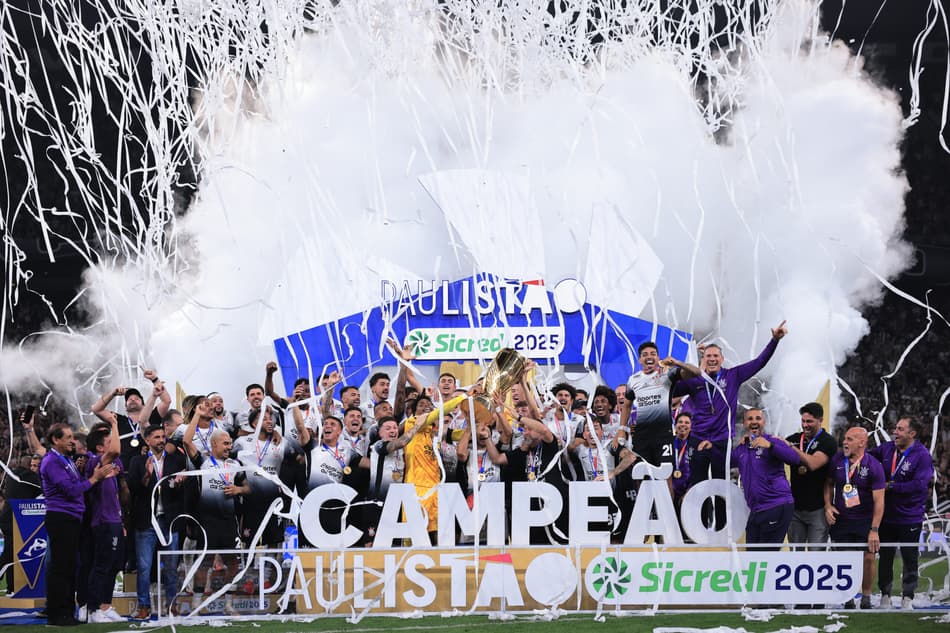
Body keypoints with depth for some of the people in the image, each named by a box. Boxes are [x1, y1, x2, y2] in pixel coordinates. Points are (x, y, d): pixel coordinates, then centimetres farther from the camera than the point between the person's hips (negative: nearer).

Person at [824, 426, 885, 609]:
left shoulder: (874, 466, -10)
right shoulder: (837, 460, 0)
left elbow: (878, 500, -10)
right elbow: (829, 483, 16)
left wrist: (874, 530, -14)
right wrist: (828, 506, -1)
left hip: (864, 520, -2)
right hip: (840, 519, 2)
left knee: (868, 558, -6)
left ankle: (866, 598, 9)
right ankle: (848, 599, 10)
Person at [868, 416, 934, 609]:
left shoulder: (922, 455, -13)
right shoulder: (887, 449, 2)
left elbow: (919, 485, -22)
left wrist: (891, 487, -20)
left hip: (910, 518, -4)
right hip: (887, 515, 4)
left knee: (910, 558, 6)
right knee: (885, 557, 10)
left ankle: (907, 597, 16)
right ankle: (885, 595, 20)